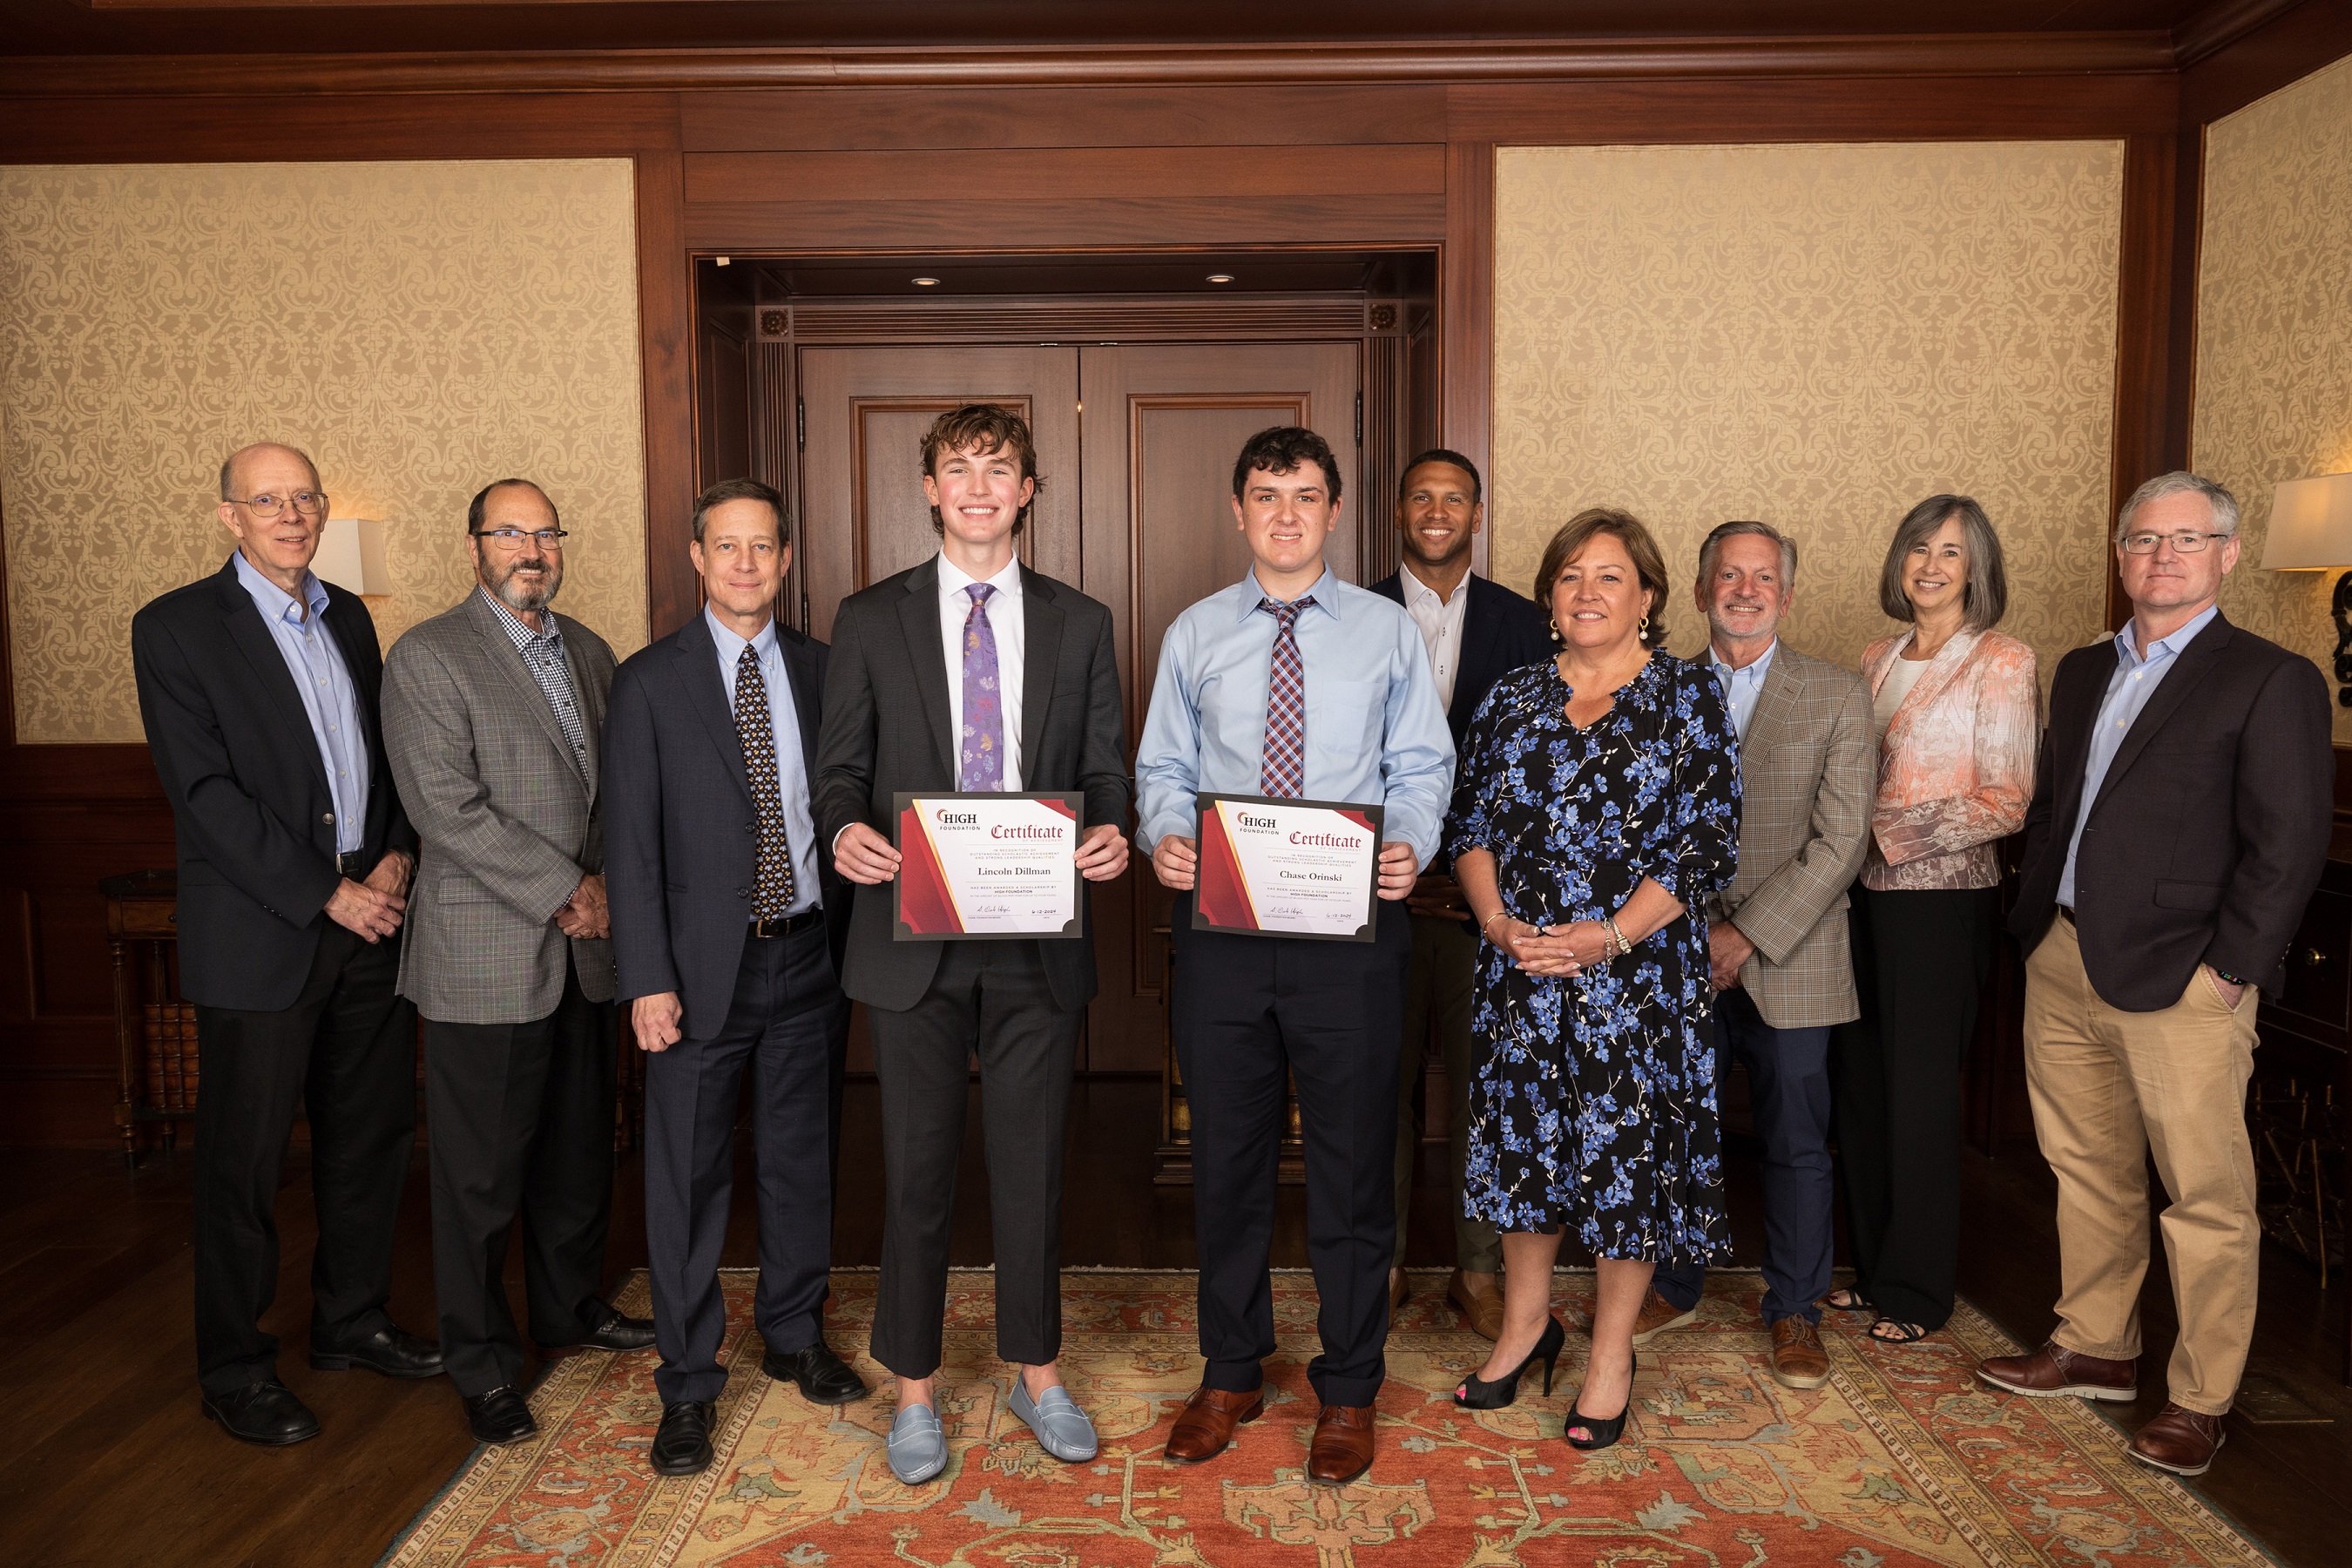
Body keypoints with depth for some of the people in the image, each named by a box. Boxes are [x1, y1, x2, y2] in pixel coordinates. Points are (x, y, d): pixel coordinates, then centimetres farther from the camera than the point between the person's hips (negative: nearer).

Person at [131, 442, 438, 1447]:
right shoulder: (176, 628, -6)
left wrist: (397, 856, -3)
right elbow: (205, 793, -13)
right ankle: (233, 1370, 21)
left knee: (372, 1135, 13)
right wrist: (327, 895, -15)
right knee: (244, 1158, 4)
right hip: (260, 936, -6)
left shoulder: (349, 618, 12)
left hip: (370, 921, 6)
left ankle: (351, 1322, 31)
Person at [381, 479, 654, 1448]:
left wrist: (605, 883, -2)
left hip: (582, 950, 6)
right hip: (485, 956, -6)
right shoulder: (426, 659, -8)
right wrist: (567, 890, -15)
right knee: (482, 1169, 4)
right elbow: (451, 812, -16)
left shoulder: (588, 652, 13)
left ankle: (571, 1309, 36)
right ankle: (482, 1362, 20)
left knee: (579, 1147, 17)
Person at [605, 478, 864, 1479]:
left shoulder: (822, 671, 7)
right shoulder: (650, 681, -2)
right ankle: (687, 1385, 19)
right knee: (688, 1178, 4)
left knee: (803, 1158, 15)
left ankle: (796, 1336, 34)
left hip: (810, 956, 3)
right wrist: (647, 978, -11)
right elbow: (630, 839, -4)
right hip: (703, 965, -3)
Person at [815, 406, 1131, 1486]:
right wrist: (845, 830, -17)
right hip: (916, 938, -1)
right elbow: (841, 765, 4)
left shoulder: (1079, 623, 7)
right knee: (918, 1170, 9)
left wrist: (1112, 833, -14)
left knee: (1032, 1164, 12)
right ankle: (915, 1388, 28)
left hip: (1039, 942, 1)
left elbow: (1103, 768, 7)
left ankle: (1037, 1374, 32)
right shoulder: (870, 619, 4)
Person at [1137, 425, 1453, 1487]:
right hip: (1219, 926, 2)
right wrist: (1165, 836, -12)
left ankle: (1348, 1390, 27)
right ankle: (1231, 1375, 32)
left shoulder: (1389, 632, 5)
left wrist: (1411, 849, -16)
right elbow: (1163, 769, 9)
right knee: (1227, 1159, 12)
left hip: (1350, 928, -1)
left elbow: (1421, 767, 4)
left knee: (1352, 1163, 8)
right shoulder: (1193, 636, 8)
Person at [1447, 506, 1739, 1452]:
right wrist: (1498, 922, -10)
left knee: (1628, 1149, 5)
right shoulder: (1513, 697, 8)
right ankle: (1526, 1322, 32)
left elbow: (1710, 846, -8)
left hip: (1639, 973, -3)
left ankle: (1612, 1351, 24)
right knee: (1523, 1140, 12)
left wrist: (1610, 935, -17)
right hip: (1520, 974, 3)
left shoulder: (1689, 698, -3)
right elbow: (1470, 823, 7)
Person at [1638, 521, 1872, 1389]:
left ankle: (1794, 1310, 26)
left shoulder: (1838, 695, 0)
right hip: (1678, 955, 2)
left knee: (1796, 1143, 7)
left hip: (1786, 957, -1)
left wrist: (1748, 933, -13)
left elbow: (1840, 840, -7)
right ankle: (1674, 1288, 30)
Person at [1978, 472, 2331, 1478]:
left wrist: (2229, 969, -14)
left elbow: (2288, 847, -9)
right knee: (2089, 1173, 17)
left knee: (2207, 1197, 3)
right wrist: (2035, 927, 10)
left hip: (2180, 979, -6)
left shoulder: (2271, 681, -4)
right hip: (2064, 967, 6)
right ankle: (2095, 1349, 32)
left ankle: (2199, 1399, 17)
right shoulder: (2083, 672, 15)